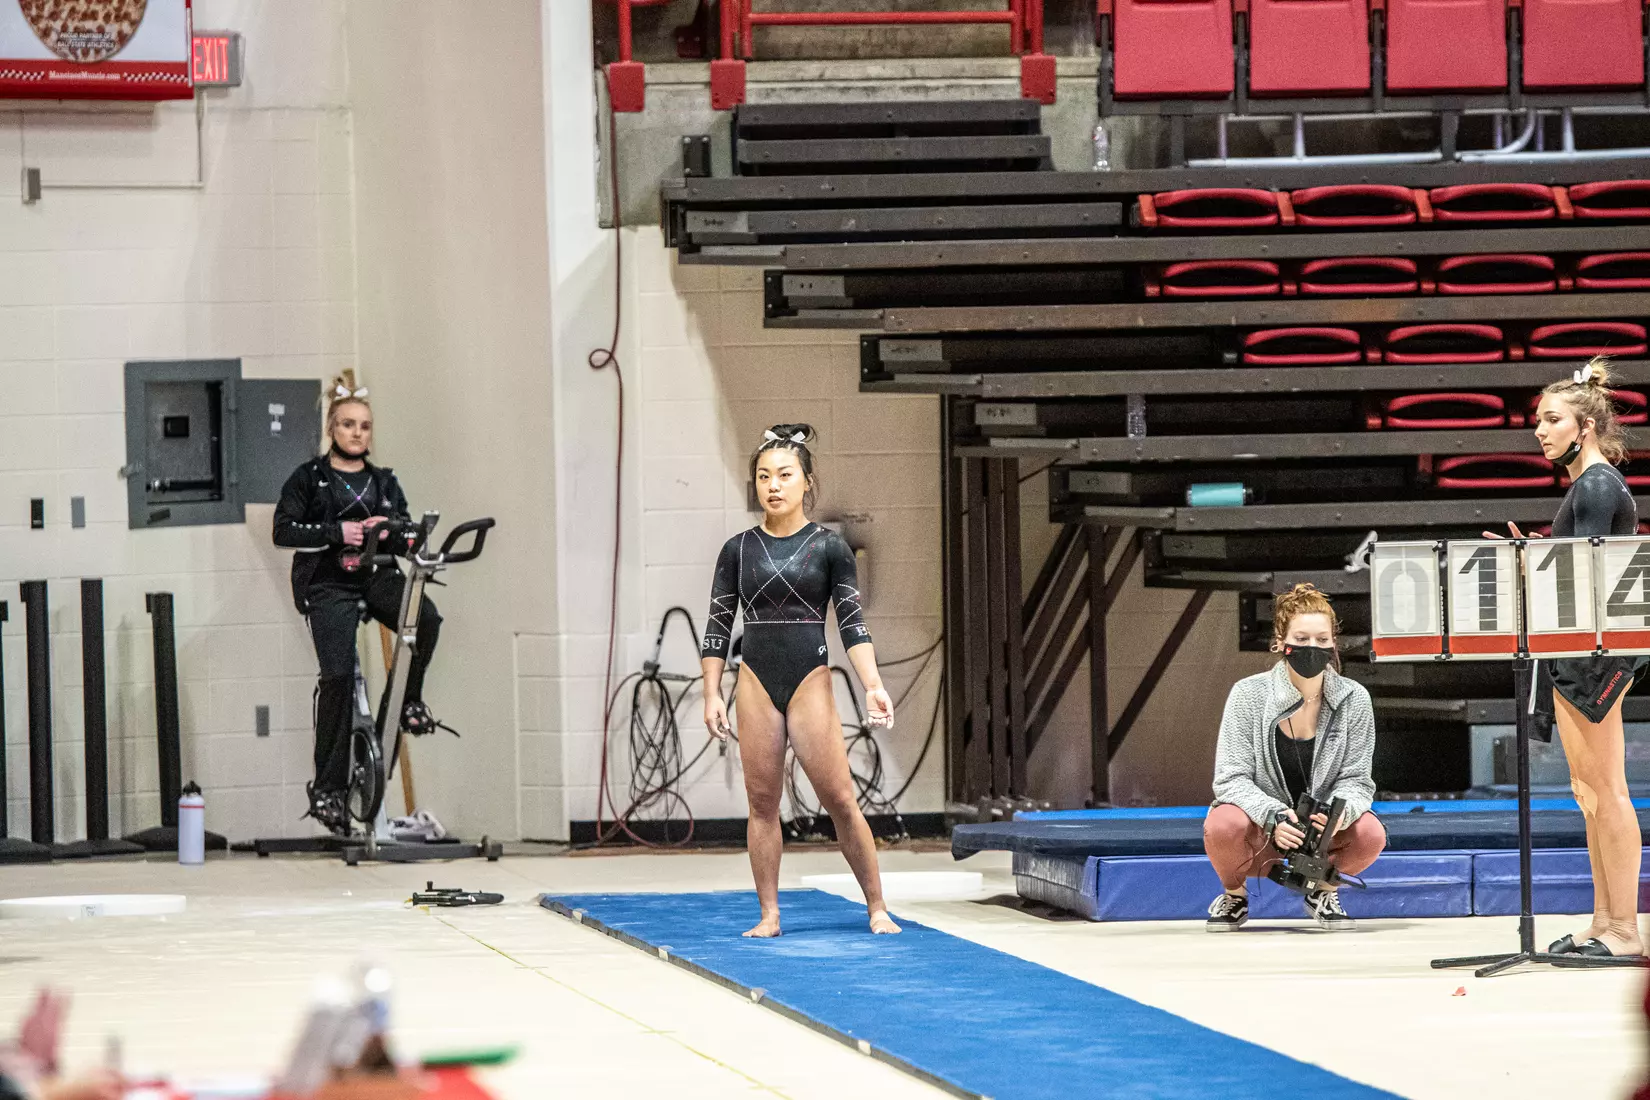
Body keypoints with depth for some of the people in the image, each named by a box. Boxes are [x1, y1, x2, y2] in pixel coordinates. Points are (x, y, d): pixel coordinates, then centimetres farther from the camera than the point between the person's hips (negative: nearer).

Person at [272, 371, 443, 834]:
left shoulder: (383, 482, 16)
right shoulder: (308, 479, 5)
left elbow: (406, 528, 9)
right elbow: (284, 529, -5)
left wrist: (390, 528, -14)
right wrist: (337, 532, -16)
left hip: (377, 576, 3)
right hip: (328, 585, -3)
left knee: (427, 618, -28)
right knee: (338, 675, -16)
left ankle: (409, 697, -1)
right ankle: (327, 788, -9)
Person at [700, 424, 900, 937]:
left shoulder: (828, 547, 1)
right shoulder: (739, 550, 6)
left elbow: (852, 622, -1)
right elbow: (717, 626, 8)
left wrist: (873, 686, -10)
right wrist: (711, 695, 2)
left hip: (810, 681, -2)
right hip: (756, 682, 2)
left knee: (839, 798, -5)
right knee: (762, 801, 2)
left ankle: (877, 908, 3)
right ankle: (768, 914, 7)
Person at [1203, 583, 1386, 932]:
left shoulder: (1352, 699, -6)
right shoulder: (1248, 694, -12)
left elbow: (1355, 781, -6)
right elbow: (1231, 779, -15)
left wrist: (1341, 811, -31)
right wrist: (1273, 816, -34)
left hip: (1324, 829, 1)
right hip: (1260, 830, -1)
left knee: (1370, 834, -30)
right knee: (1223, 826, -35)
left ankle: (1323, 892, 6)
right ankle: (1235, 895, 2)